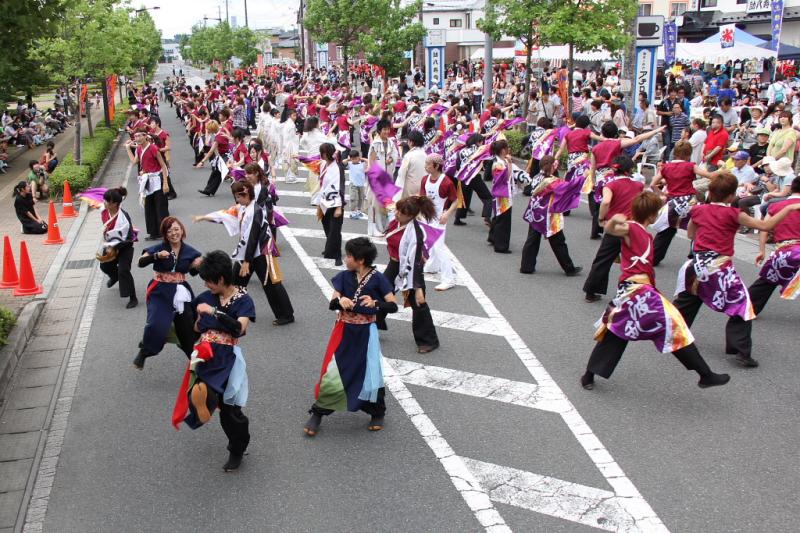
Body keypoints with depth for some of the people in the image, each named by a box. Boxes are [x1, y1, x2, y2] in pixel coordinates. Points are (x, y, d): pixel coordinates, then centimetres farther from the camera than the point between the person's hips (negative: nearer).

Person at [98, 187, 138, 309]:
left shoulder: (123, 218, -35)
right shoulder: (104, 211, -15)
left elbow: (122, 238, -27)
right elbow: (105, 228, 4)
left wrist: (113, 247, -22)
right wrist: (107, 245, 3)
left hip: (124, 245, -8)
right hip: (110, 244, 8)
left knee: (123, 270, -16)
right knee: (105, 265, 25)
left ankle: (133, 298, -7)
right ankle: (115, 277, 61)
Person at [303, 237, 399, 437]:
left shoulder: (377, 278, -9)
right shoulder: (344, 276, -1)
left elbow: (393, 306, -11)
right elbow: (331, 305, -3)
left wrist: (375, 303, -29)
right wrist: (340, 300, -25)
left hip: (365, 333, -2)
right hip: (344, 331, 2)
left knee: (370, 374, 2)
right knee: (332, 374, -2)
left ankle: (377, 413, 27)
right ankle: (317, 414, 14)